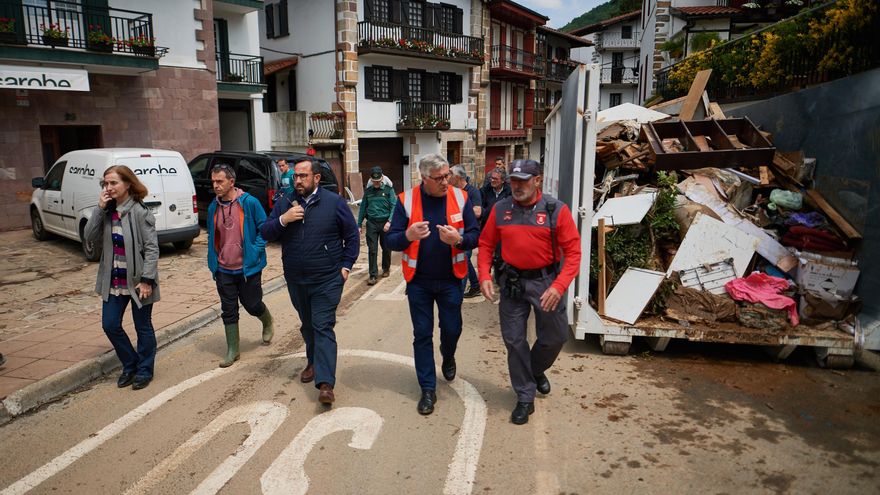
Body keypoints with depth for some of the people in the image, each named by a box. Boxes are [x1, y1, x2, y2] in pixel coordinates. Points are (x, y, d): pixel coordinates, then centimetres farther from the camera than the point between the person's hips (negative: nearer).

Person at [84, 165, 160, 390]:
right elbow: (90, 237, -3)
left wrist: (147, 280, -20)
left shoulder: (140, 212, -15)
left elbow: (152, 248, -16)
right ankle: (130, 365, 30)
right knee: (110, 325, 10)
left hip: (137, 281, -6)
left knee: (143, 327, 8)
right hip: (113, 281, 6)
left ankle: (144, 371, 26)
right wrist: (99, 209, -12)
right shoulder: (107, 211, 3)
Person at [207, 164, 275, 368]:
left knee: (253, 305, 8)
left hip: (248, 267, -4)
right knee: (228, 311, 8)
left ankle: (268, 324, 41)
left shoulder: (249, 203, -12)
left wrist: (256, 251, -14)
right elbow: (212, 236, 16)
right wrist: (213, 261, 10)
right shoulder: (213, 207, 4)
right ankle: (232, 351, 19)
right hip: (223, 269, 4)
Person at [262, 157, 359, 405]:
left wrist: (346, 265, -5)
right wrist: (283, 220, -17)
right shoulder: (285, 203, 5)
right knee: (307, 326, 19)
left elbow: (352, 235, 1)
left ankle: (325, 383, -11)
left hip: (327, 280, -4)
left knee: (323, 327, -8)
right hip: (295, 280, 4)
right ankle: (313, 363, 40)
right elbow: (266, 233, 2)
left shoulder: (334, 202, -5)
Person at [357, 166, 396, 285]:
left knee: (386, 248, 11)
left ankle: (386, 269, 33)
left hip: (385, 223, -1)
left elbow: (394, 206, -7)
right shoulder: (368, 191, 8)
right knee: (372, 250, -3)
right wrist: (359, 225, 9)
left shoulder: (388, 190, 0)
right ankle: (373, 275, 0)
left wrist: (389, 222, -19)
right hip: (371, 223, 2)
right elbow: (363, 208, 12)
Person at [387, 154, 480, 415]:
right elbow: (392, 240, -8)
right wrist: (408, 236, -30)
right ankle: (428, 389, 20)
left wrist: (459, 239, -26)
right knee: (422, 335, 6)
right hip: (418, 281, -1)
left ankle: (448, 357, 47)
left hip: (450, 279, 1)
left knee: (452, 329, 12)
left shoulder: (459, 197, -5)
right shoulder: (406, 200, -8)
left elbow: (475, 235, -4)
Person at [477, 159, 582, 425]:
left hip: (545, 280, -1)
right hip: (512, 281, 2)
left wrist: (559, 286, -21)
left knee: (555, 336, 8)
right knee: (514, 340, 6)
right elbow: (486, 244, 7)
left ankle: (536, 370, 41)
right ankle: (525, 398, 22)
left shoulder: (556, 210, -10)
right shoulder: (500, 209, -1)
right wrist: (484, 276, -6)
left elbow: (573, 251, -11)